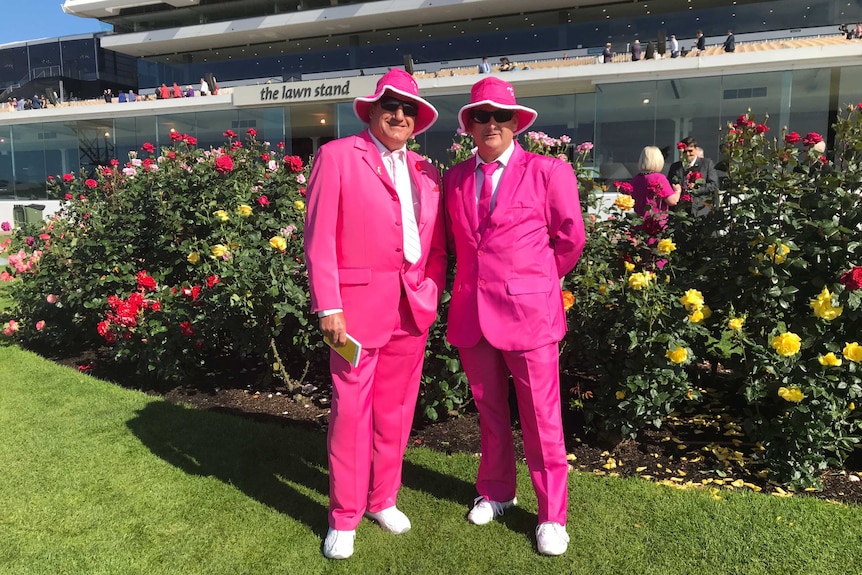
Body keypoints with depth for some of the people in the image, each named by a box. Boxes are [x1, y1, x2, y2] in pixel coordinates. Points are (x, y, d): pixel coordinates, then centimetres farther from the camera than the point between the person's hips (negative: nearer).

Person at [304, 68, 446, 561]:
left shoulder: (427, 173, 14)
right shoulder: (337, 156, -1)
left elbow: (437, 246, 17)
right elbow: (319, 238, -7)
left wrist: (432, 294, 3)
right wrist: (328, 307, -13)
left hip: (413, 309, 5)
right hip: (359, 304, -5)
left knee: (396, 409, 13)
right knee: (351, 409, 1)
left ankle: (383, 500, 31)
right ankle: (344, 517, 18)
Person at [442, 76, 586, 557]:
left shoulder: (548, 171, -3)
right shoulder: (455, 178, 9)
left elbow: (570, 238, 3)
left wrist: (539, 281, 10)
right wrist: (480, 277, 11)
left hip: (528, 312, -4)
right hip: (471, 313, 4)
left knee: (541, 420, 4)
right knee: (489, 413, 17)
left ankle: (552, 515, 21)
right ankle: (496, 492, 37)